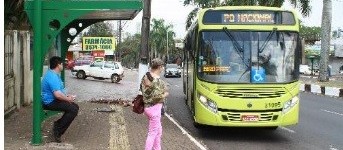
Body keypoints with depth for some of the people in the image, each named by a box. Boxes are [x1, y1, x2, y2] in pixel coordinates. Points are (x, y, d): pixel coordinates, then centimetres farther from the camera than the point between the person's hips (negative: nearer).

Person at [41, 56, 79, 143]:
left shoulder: (54, 74, 14)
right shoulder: (52, 77, -22)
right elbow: (57, 94, -29)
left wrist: (67, 97, 12)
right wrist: (68, 99, -13)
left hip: (54, 100, 11)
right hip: (51, 102, -11)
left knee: (75, 106, 8)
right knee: (73, 110, -20)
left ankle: (58, 124, 7)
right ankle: (58, 129, -13)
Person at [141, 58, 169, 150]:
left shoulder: (146, 76, 4)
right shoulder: (157, 80, -23)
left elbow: (141, 88, 17)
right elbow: (157, 97, -25)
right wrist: (165, 94, -8)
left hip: (147, 106, 10)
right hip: (154, 108, -10)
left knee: (158, 130, 21)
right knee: (152, 133, 0)